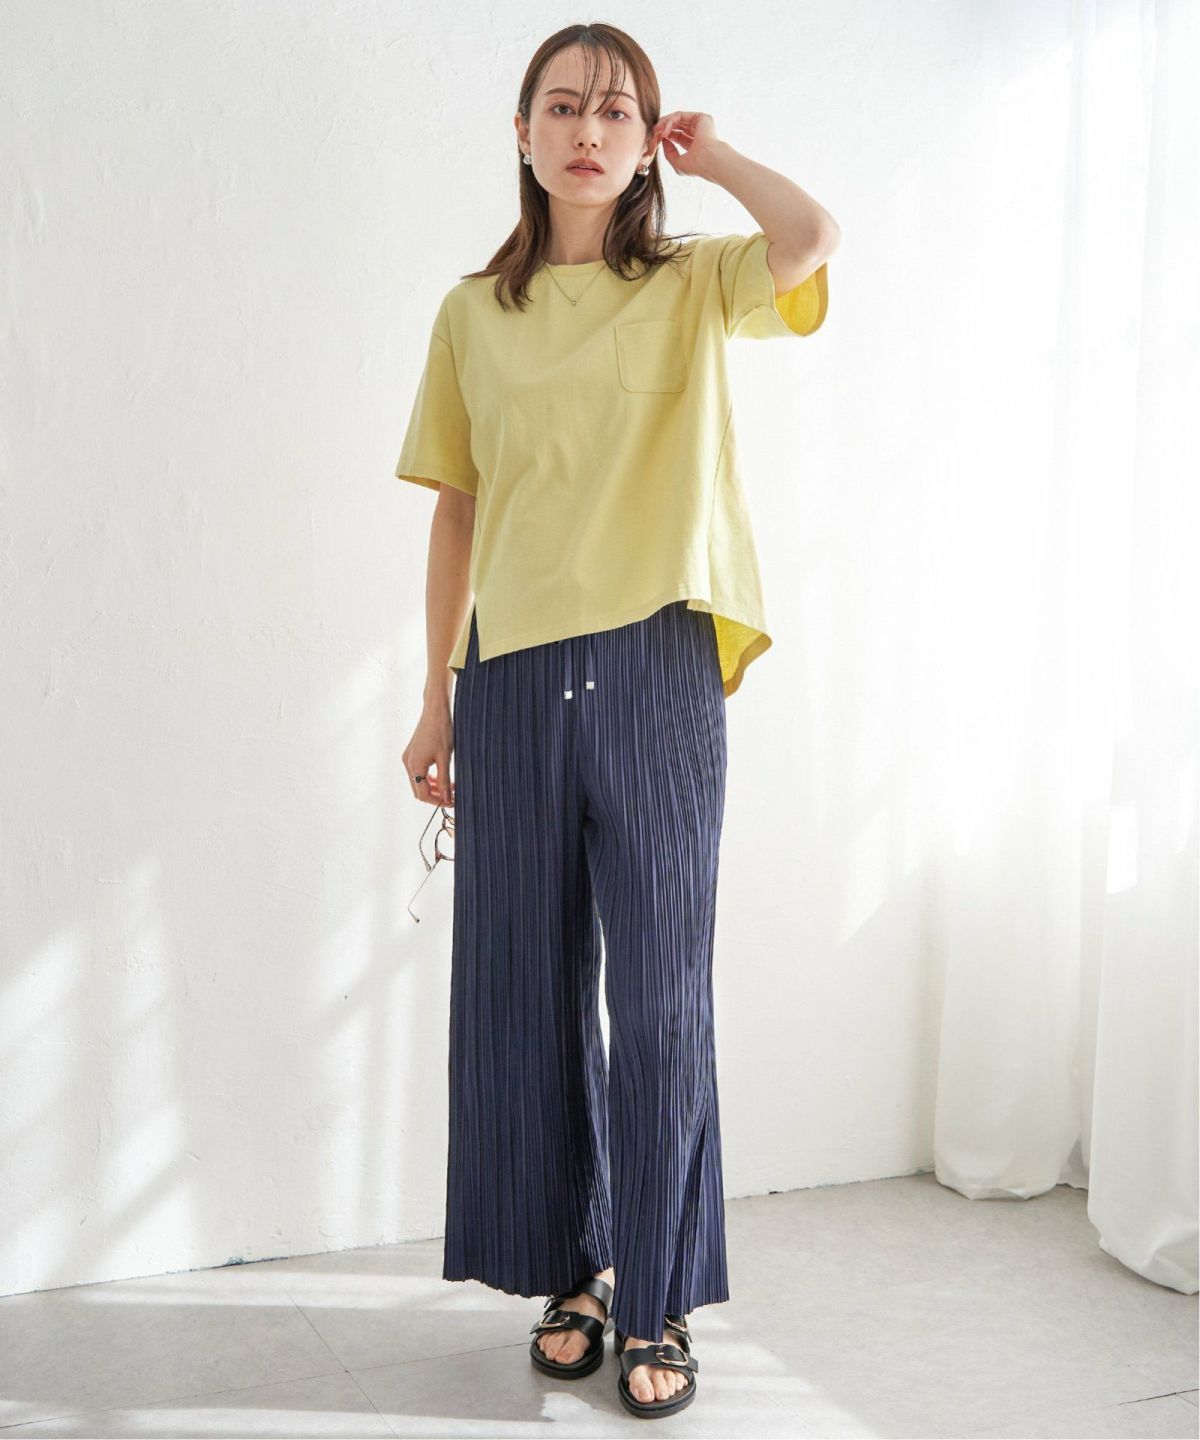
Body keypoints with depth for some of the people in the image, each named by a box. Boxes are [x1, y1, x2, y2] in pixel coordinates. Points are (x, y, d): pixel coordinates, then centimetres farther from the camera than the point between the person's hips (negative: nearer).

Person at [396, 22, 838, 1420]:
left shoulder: (693, 283, 5)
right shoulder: (472, 312, 11)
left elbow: (813, 238, -17)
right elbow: (456, 513, 11)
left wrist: (707, 150, 1)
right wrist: (437, 698, 9)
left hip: (654, 671, -2)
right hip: (513, 676, 3)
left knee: (660, 994, 2)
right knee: (531, 989, 10)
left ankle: (659, 1303, 17)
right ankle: (570, 1268, 28)